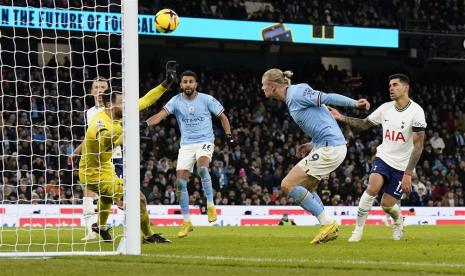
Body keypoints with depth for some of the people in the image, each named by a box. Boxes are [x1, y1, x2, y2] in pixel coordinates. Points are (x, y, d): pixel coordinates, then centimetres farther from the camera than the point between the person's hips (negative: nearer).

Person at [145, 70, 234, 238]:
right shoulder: (176, 101, -4)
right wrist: (145, 123, -37)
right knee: (180, 182, -6)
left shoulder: (206, 99, -5)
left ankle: (210, 205, -16)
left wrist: (228, 135, -4)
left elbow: (222, 116, 7)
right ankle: (187, 222, 5)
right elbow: (161, 115, -19)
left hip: (205, 142, -3)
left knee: (202, 167, -34)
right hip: (186, 145, 3)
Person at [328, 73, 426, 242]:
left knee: (387, 204, -4)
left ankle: (398, 222, 32)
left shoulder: (416, 111, -16)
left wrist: (408, 174, -21)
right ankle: (358, 229, -14)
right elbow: (365, 124, 16)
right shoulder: (385, 108, 0)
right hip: (384, 157, 3)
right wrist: (342, 118, 2)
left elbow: (418, 146, -17)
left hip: (402, 165, -3)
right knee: (372, 188, -24)